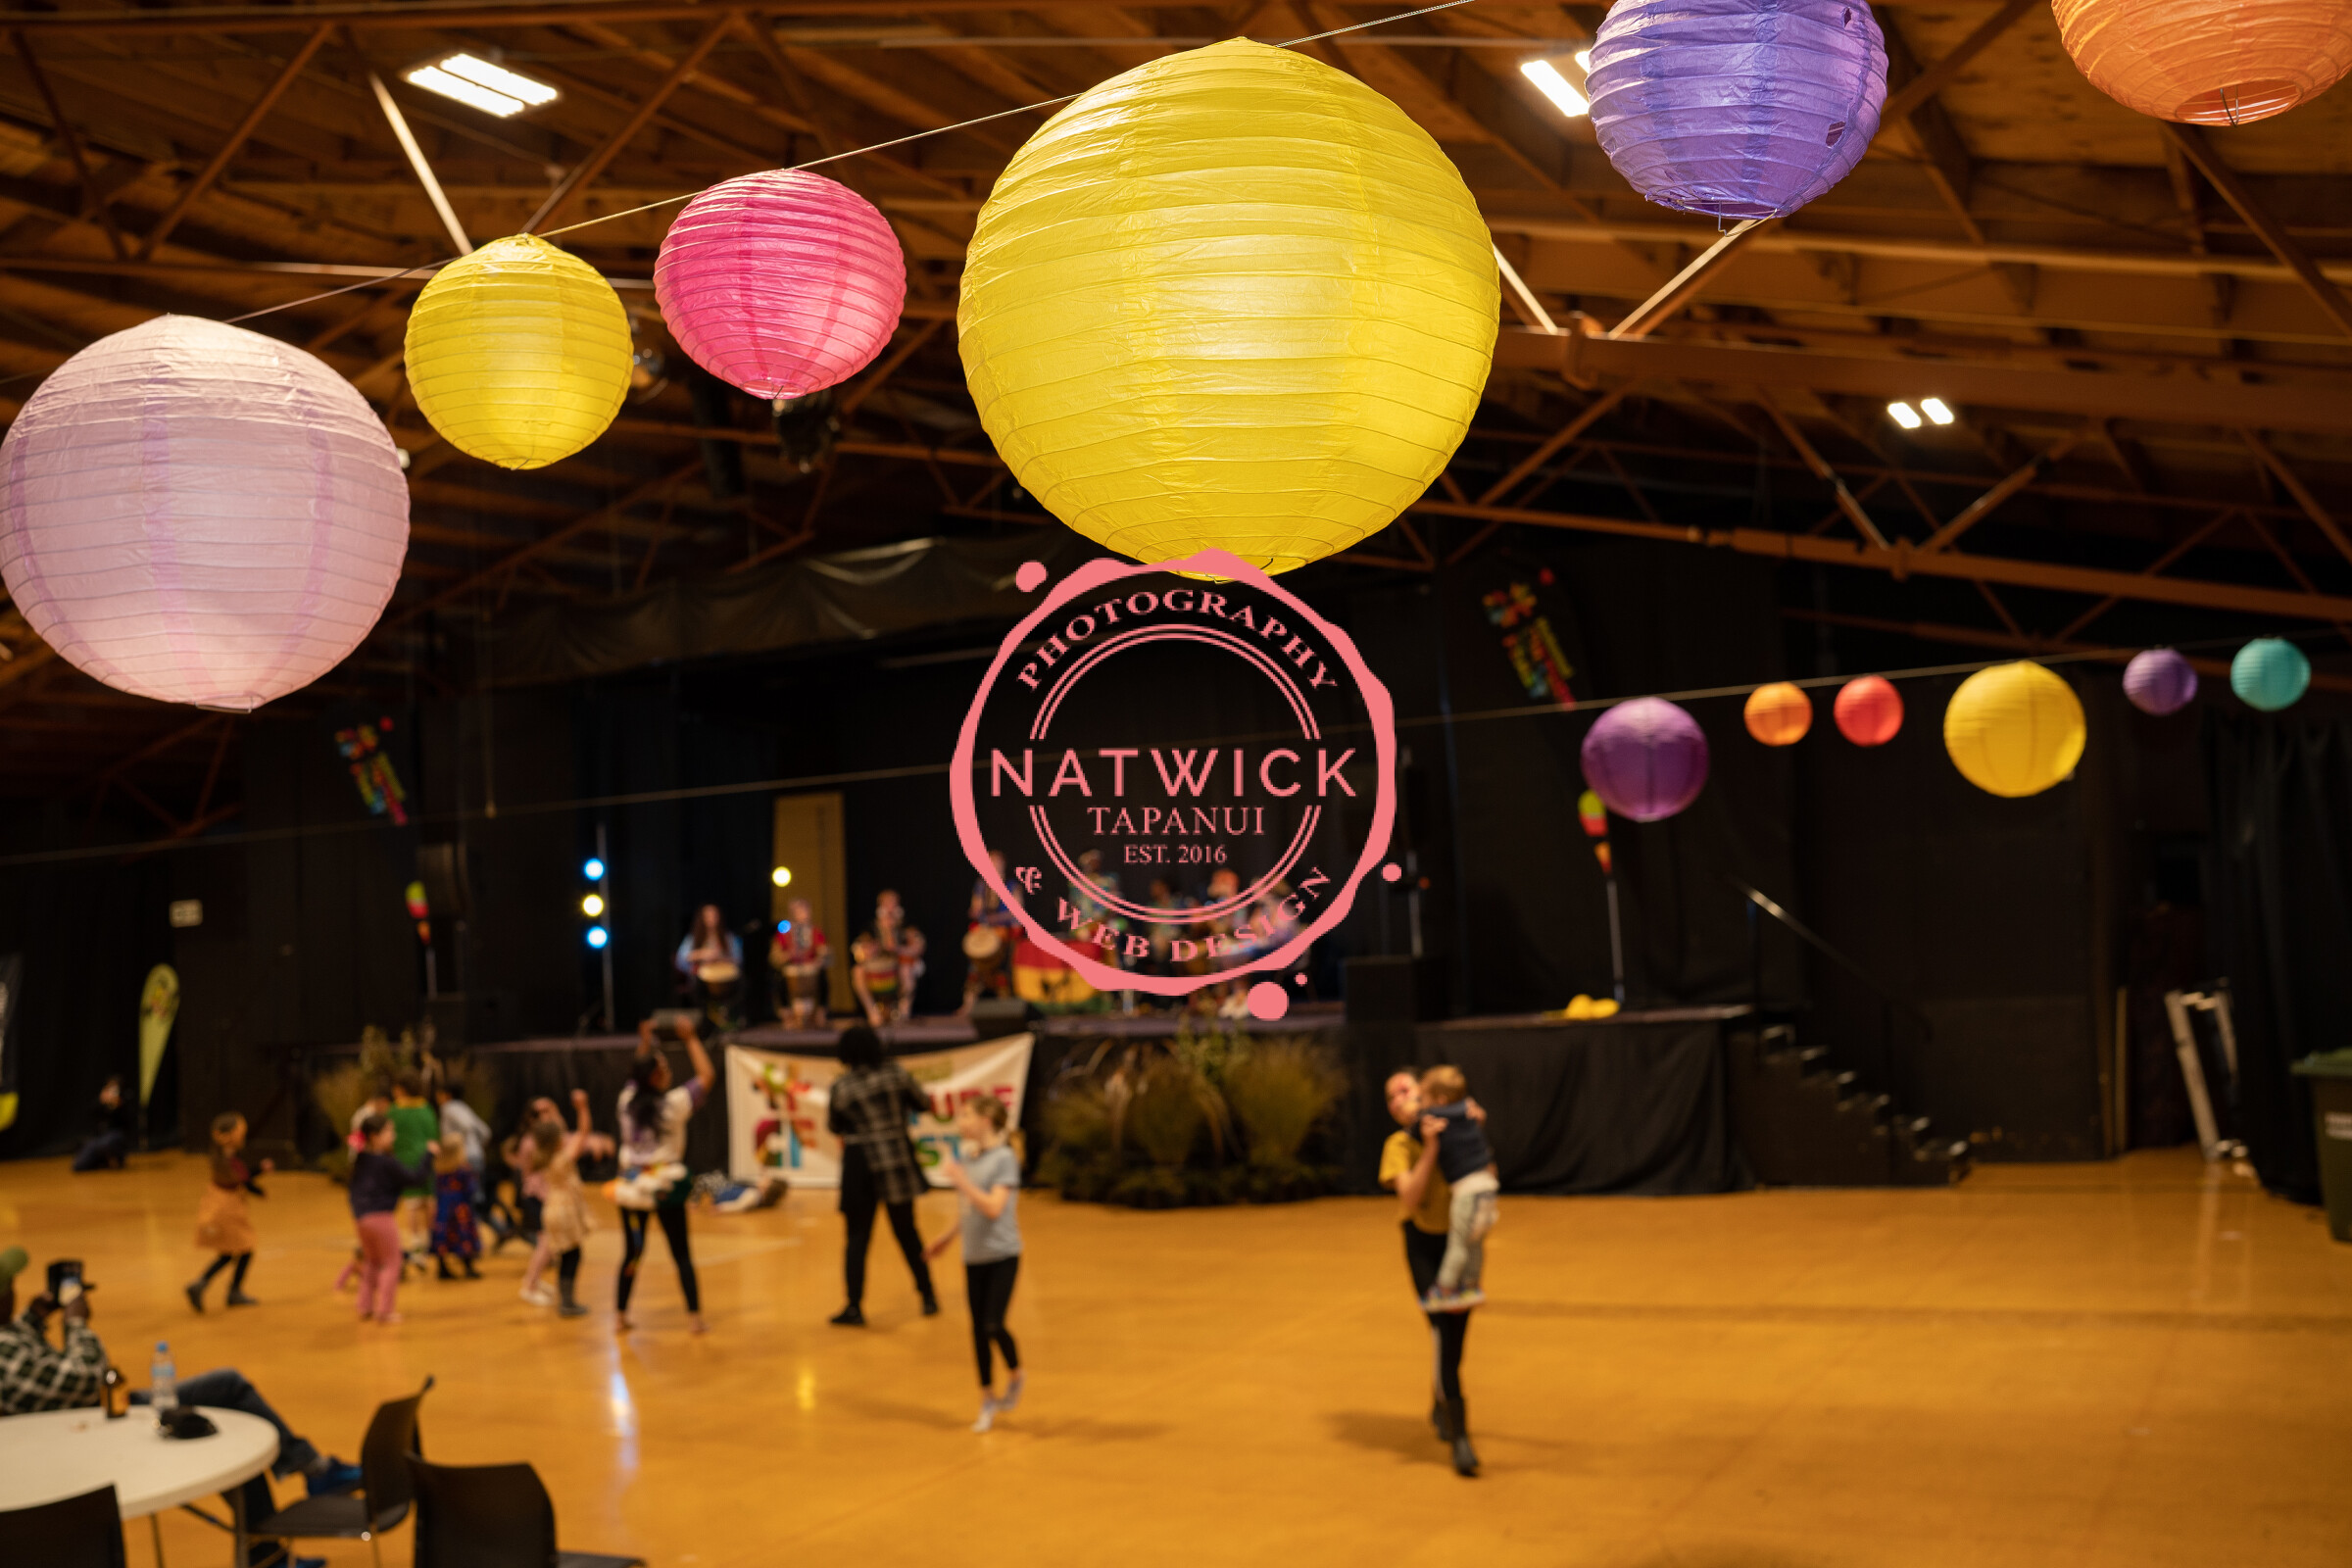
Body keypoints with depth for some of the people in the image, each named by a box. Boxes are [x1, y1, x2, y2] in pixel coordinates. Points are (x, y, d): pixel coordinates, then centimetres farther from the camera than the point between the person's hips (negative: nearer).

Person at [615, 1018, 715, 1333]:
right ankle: (695, 1316, 5)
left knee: (631, 1253, 15)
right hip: (666, 1188, -4)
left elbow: (639, 1074, 20)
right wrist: (691, 1038, -1)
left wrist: (645, 1041, 23)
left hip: (632, 1186, 4)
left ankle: (620, 1315, 20)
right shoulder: (673, 1104, -16)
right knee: (681, 1254, 4)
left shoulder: (628, 1100, -2)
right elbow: (706, 1075, -8)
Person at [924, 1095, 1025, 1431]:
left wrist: (961, 1181, -22)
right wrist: (949, 1236, 20)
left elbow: (994, 1208, -21)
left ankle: (1014, 1375, 15)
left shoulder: (1005, 1158, -12)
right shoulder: (970, 1160, 8)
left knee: (993, 1326, -14)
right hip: (973, 1257, 6)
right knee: (978, 1331, 7)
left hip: (1002, 1255, -6)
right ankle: (988, 1401, 18)